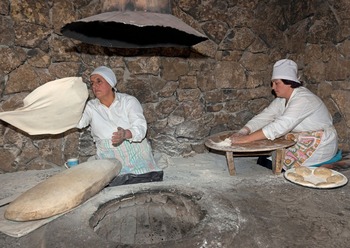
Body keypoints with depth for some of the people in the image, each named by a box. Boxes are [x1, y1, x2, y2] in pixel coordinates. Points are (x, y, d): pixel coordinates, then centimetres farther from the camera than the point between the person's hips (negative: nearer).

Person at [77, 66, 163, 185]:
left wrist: (126, 134, -32)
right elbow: (78, 121, -10)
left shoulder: (129, 101, 2)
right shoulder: (91, 107, 9)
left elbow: (140, 127, -12)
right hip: (109, 161, 1)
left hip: (137, 157, -1)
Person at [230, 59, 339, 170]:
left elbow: (280, 126, -37)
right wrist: (242, 132, -25)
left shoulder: (303, 99, -26)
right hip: (299, 142, 8)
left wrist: (247, 139, -40)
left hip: (320, 146, -8)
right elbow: (263, 117, -7)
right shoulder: (281, 99, 2)